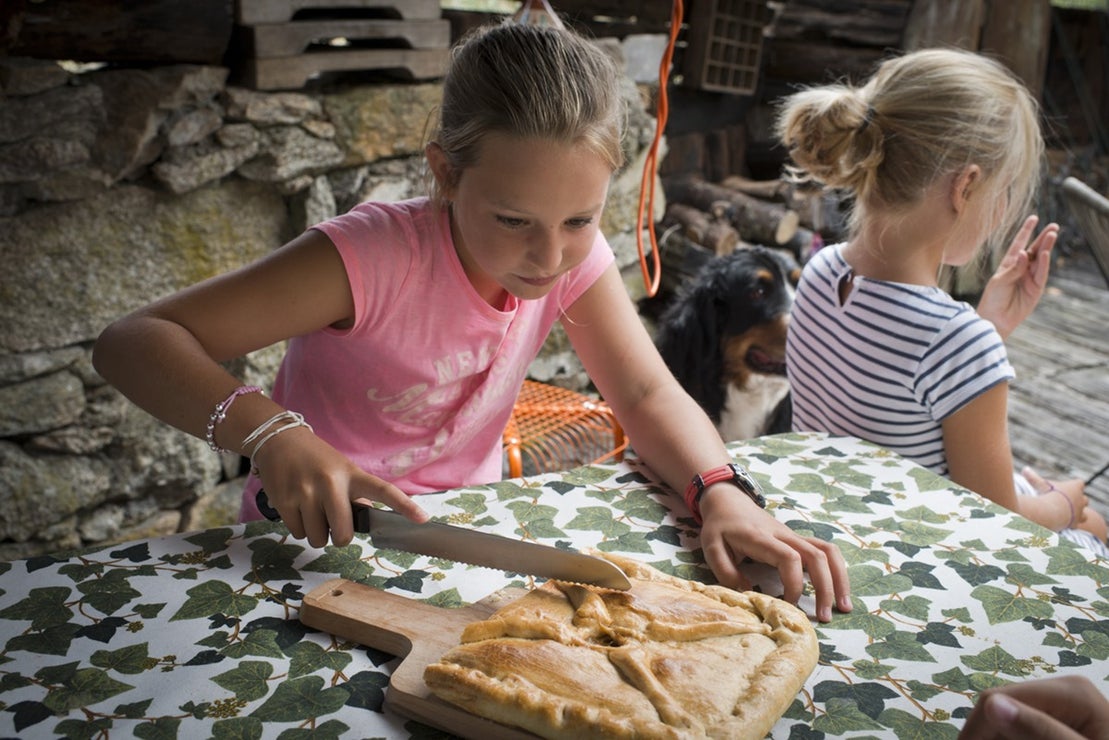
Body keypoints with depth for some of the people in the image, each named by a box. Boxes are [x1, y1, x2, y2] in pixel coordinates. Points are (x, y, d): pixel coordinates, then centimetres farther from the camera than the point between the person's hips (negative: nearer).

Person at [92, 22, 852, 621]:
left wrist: (722, 493, -30)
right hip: (323, 544, -4)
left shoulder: (575, 253, -11)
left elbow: (648, 393, -10)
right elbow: (131, 340, -28)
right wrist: (269, 430, -45)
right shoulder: (372, 257, -27)